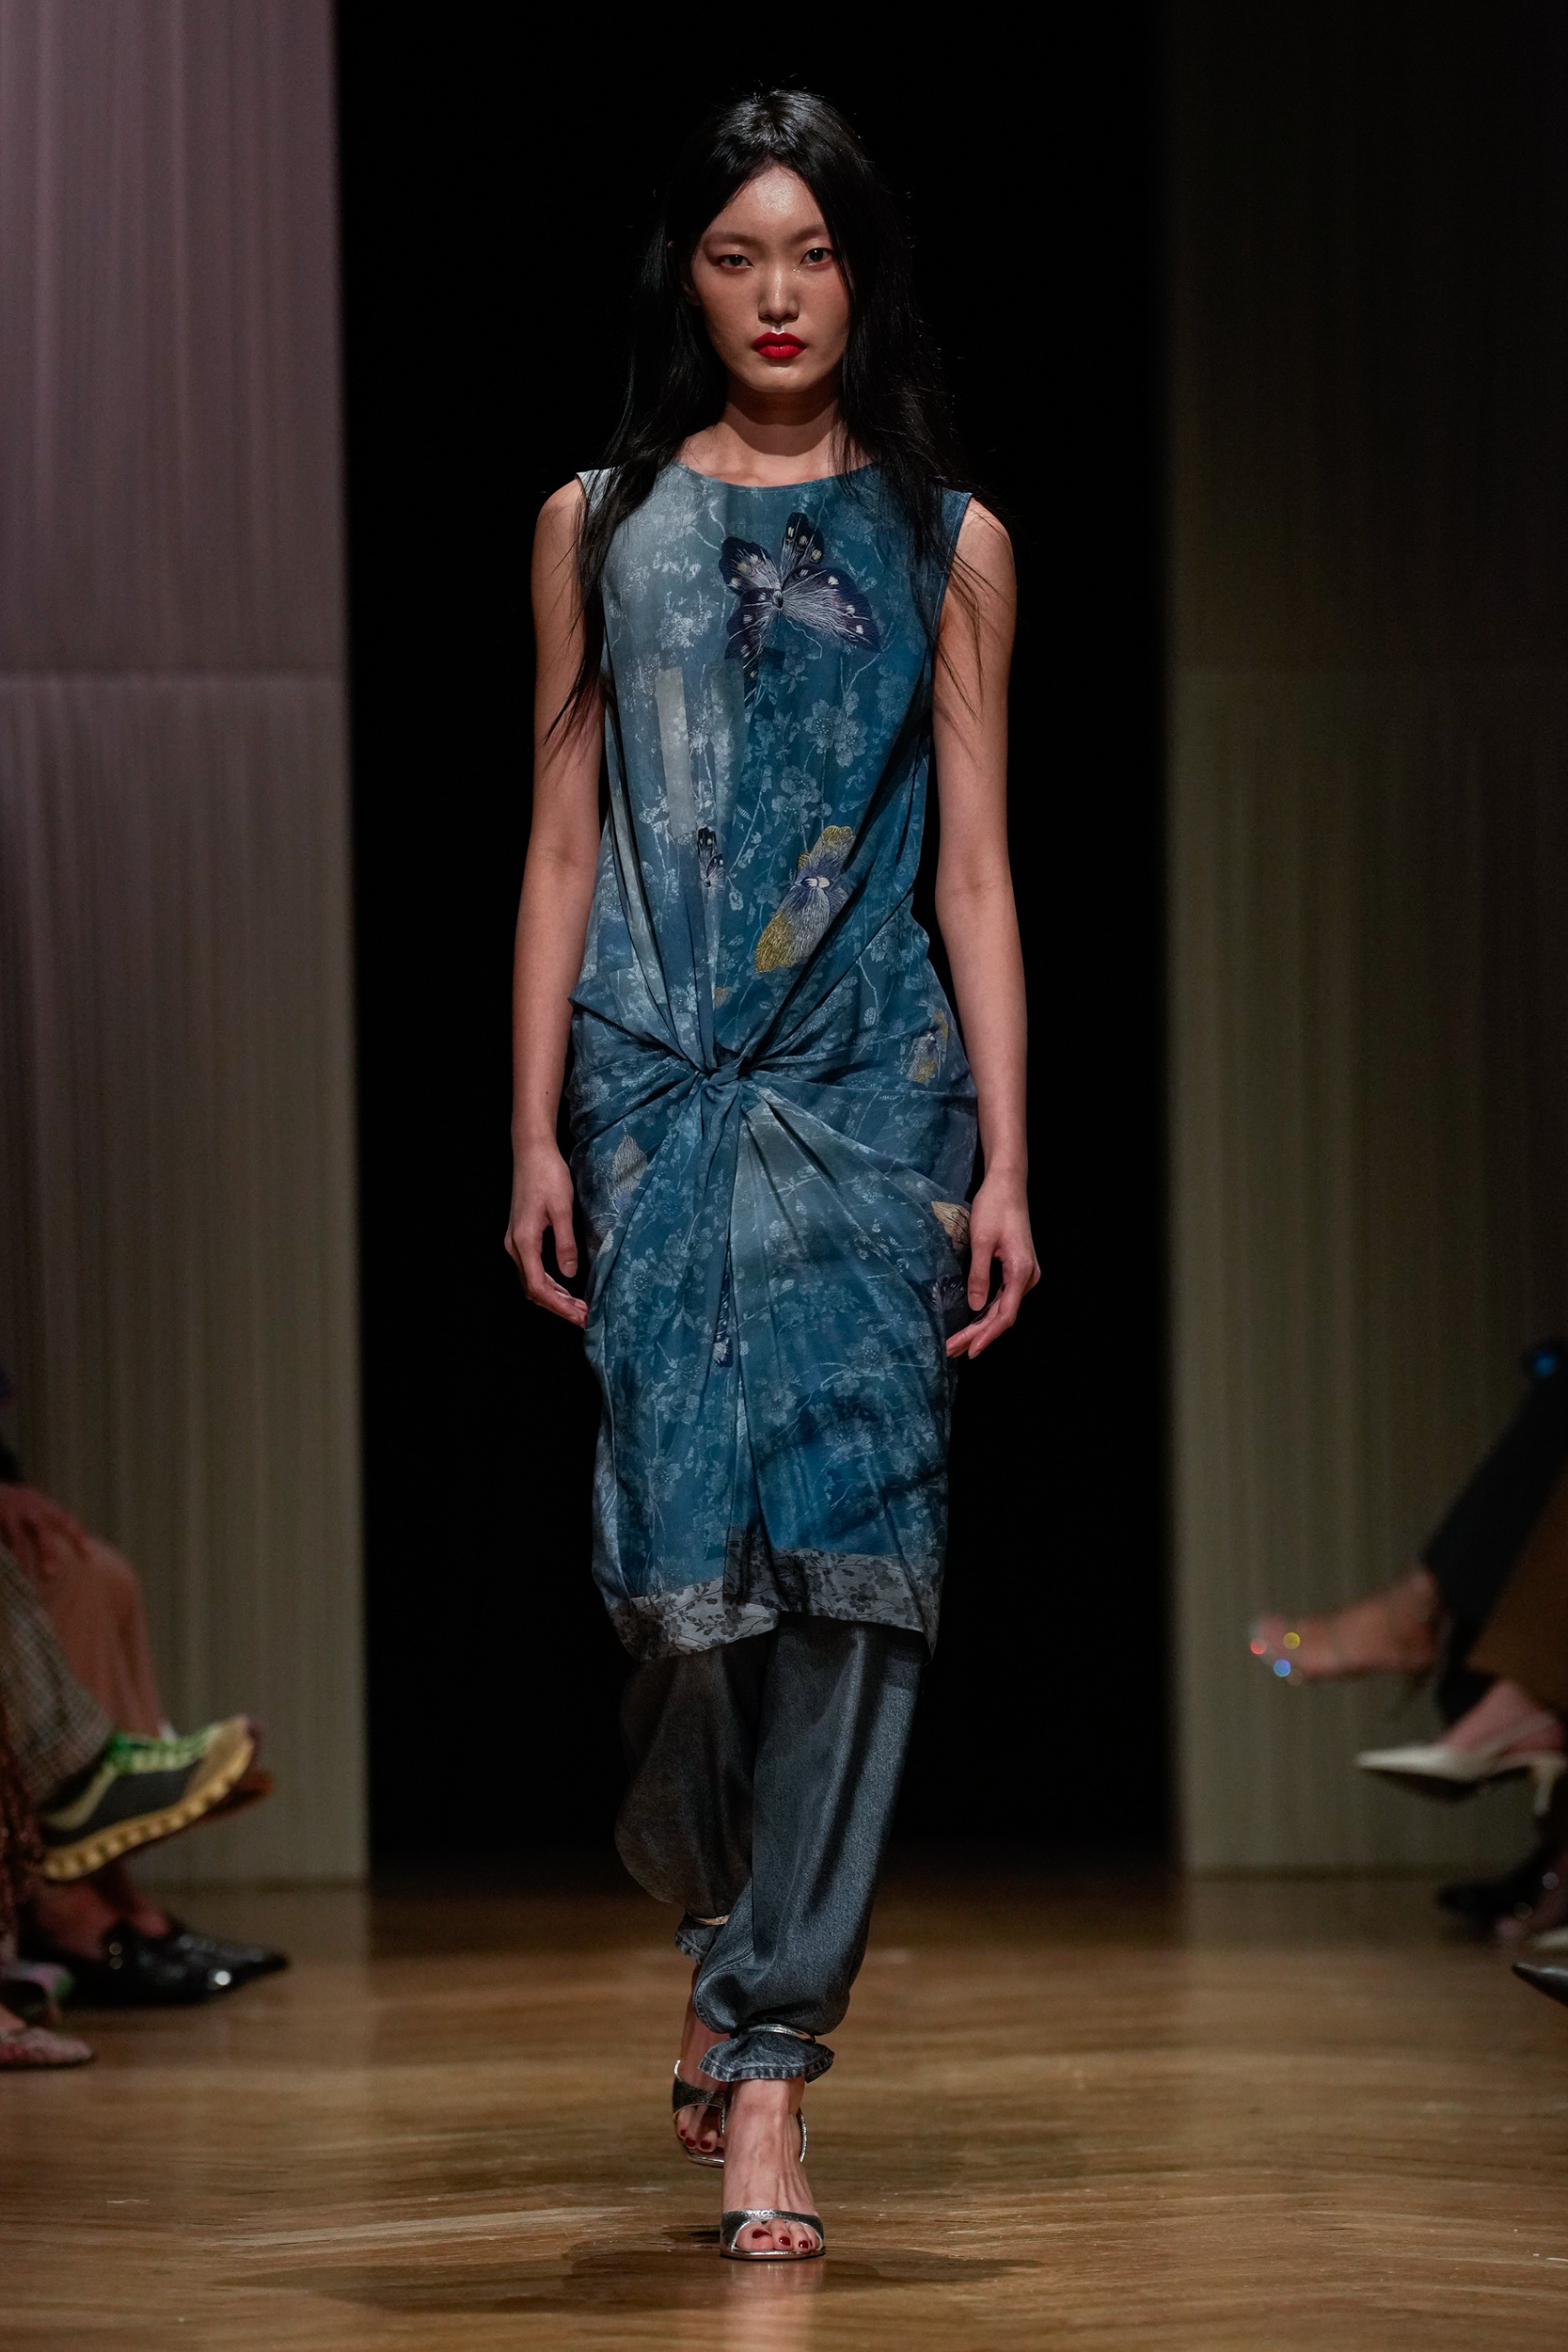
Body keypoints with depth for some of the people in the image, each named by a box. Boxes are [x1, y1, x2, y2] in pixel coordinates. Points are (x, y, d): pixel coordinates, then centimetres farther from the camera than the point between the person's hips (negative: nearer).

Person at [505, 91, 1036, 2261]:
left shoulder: (945, 541, 9)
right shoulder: (600, 525, 10)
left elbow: (975, 872, 7)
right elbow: (562, 846, 10)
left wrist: (1005, 1166, 0)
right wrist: (536, 1138, 3)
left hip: (874, 1094, 0)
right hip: (660, 1089, 0)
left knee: (847, 1542, -9)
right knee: (685, 1542, -6)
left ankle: (767, 2046, -6)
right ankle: (723, 1908, 25)